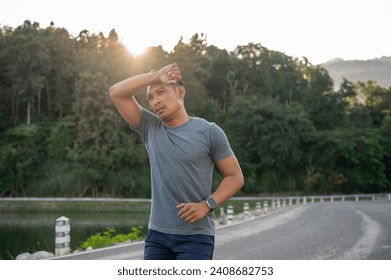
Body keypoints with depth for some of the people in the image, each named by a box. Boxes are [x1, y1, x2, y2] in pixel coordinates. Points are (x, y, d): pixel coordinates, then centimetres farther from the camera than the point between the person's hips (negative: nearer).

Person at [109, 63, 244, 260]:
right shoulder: (150, 128, 7)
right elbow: (117, 93, 1)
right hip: (157, 233, 4)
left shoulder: (209, 132, -3)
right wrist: (155, 76, -4)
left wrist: (207, 204, -14)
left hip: (196, 236, -4)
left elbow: (235, 176, 0)